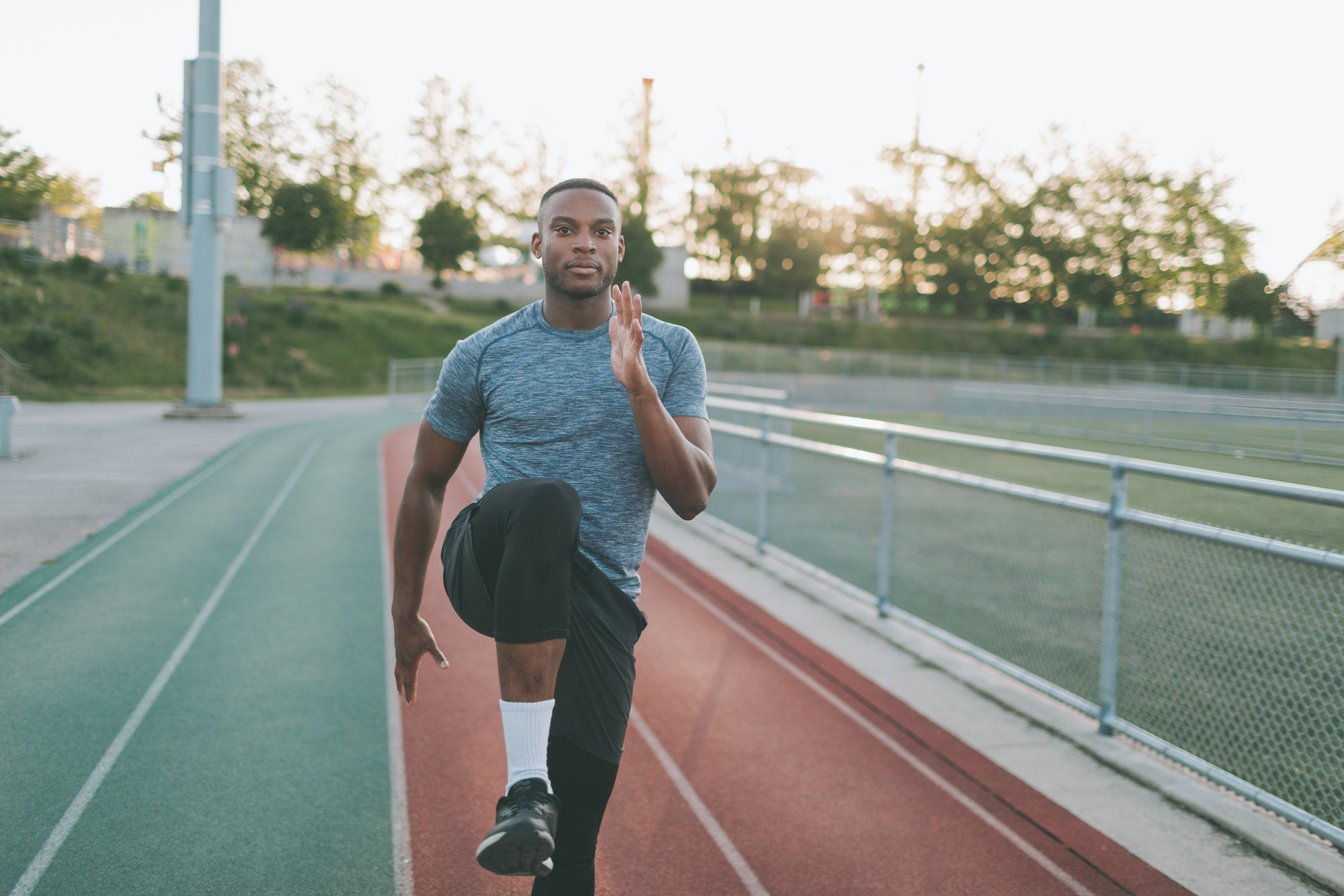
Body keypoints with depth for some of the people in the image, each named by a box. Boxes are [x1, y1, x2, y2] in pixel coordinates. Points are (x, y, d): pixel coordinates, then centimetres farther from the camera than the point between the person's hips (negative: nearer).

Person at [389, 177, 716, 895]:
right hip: (491, 564, -1)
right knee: (547, 501, -37)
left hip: (598, 600, 2)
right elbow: (425, 483, 14)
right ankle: (525, 787, -36)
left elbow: (692, 498, -4)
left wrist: (637, 386, -17)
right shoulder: (483, 356, 3)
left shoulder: (670, 352, 5)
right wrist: (404, 614, 15)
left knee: (576, 828, -8)